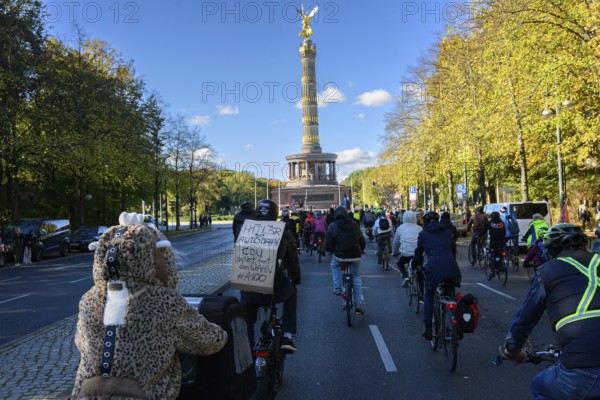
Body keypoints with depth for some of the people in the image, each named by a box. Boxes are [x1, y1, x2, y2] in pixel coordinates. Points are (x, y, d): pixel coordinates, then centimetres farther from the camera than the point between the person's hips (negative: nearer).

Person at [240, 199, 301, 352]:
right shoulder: (283, 232, 2)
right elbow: (292, 259, 11)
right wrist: (296, 279, 28)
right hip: (276, 288, -1)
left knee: (247, 324, 26)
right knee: (291, 294, 33)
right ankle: (287, 337, 23)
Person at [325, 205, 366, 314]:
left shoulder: (332, 227, -6)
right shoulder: (354, 225, 1)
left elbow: (328, 246, -7)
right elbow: (362, 241, 8)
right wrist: (360, 250, 27)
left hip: (340, 256, -2)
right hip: (355, 256, 2)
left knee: (334, 265, 33)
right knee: (356, 278, 20)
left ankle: (337, 287, 18)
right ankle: (358, 305, 17)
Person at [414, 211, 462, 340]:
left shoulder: (423, 234, 12)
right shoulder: (447, 232, 20)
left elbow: (418, 252, 19)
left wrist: (417, 264, 37)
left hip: (433, 268, -3)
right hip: (451, 267, 3)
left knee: (429, 297, 18)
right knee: (450, 296, 23)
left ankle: (428, 330, 14)